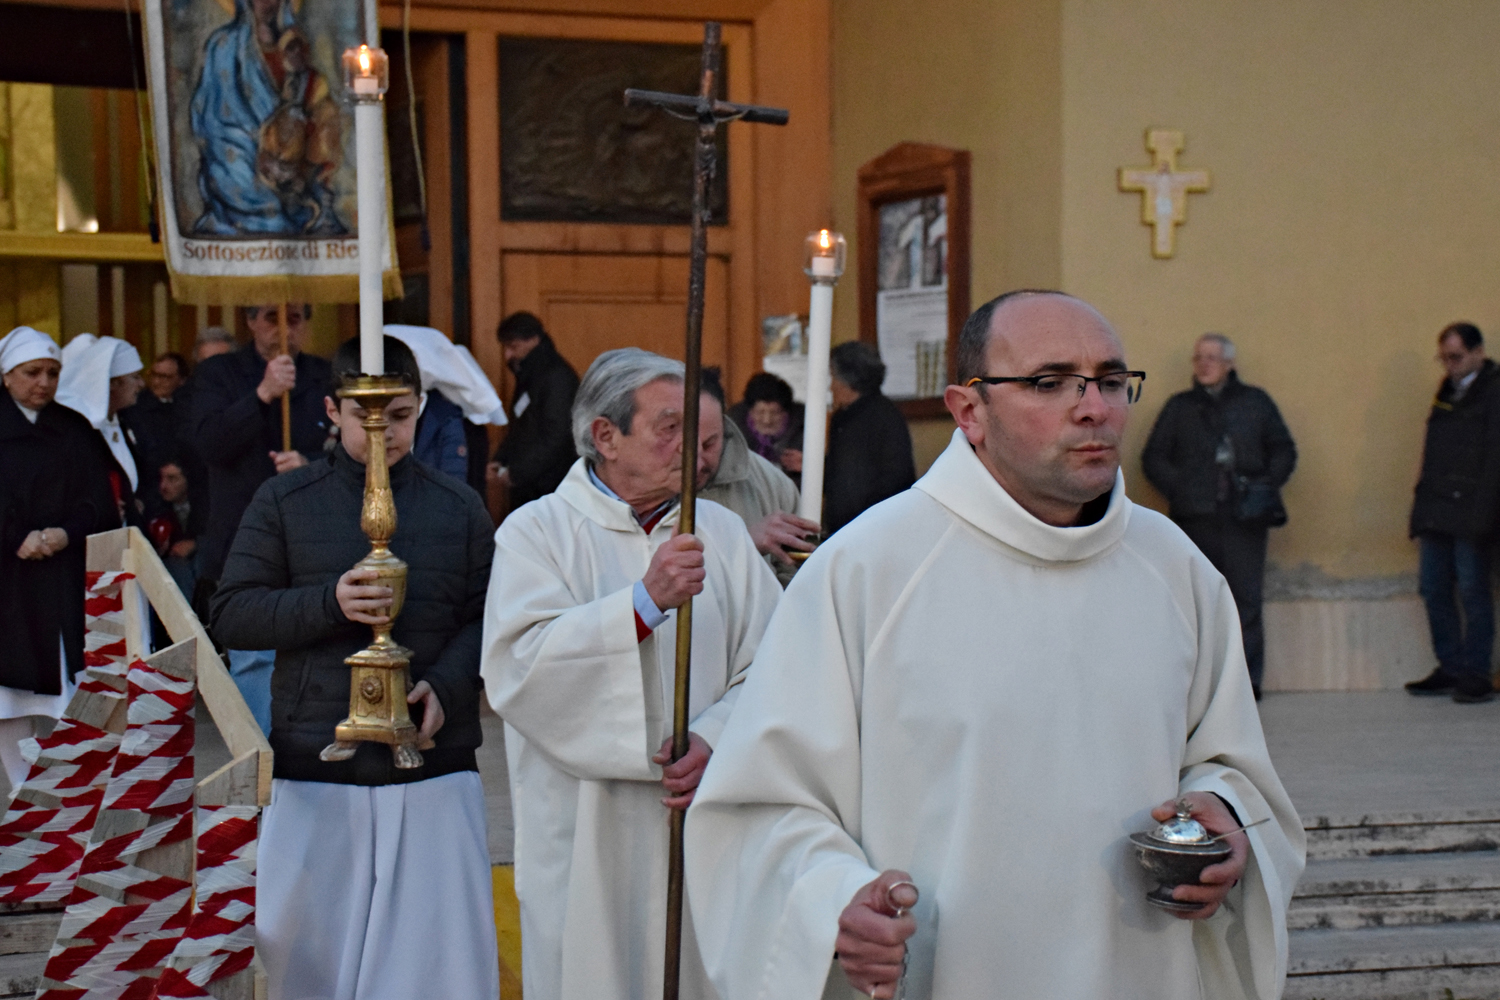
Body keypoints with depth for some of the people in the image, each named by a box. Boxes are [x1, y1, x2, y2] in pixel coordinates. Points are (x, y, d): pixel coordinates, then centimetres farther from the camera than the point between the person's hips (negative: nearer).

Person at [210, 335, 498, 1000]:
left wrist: (445, 685, -11)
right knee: (306, 944, 7)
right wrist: (328, 603, -15)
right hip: (314, 773, 0)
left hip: (435, 770, 0)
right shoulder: (284, 503, 4)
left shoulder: (458, 508, 7)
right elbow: (231, 615, 0)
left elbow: (487, 618, 7)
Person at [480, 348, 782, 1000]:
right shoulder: (537, 532, -2)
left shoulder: (720, 531, 9)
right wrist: (645, 601, -23)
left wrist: (716, 739, -14)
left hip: (703, 827, 3)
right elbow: (518, 665, -17)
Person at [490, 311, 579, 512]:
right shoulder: (528, 375, 16)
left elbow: (555, 437, -18)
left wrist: (517, 473, -16)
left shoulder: (558, 377, -13)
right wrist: (500, 460, 9)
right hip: (525, 485, 9)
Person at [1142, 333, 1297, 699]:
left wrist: (1267, 486, 0)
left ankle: (1247, 679, -3)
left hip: (1245, 518, -1)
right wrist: (1178, 490, -2)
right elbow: (1153, 457, 14)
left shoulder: (1256, 402, 14)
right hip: (1196, 519, 1)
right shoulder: (1179, 407, 16)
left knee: (1246, 600, -7)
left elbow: (1284, 450, 16)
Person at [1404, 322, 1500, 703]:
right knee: (1434, 589, 7)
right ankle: (1450, 669, 15)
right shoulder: (1447, 392, 18)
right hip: (1436, 511, 8)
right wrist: (1422, 507, 12)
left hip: (1468, 512, -8)